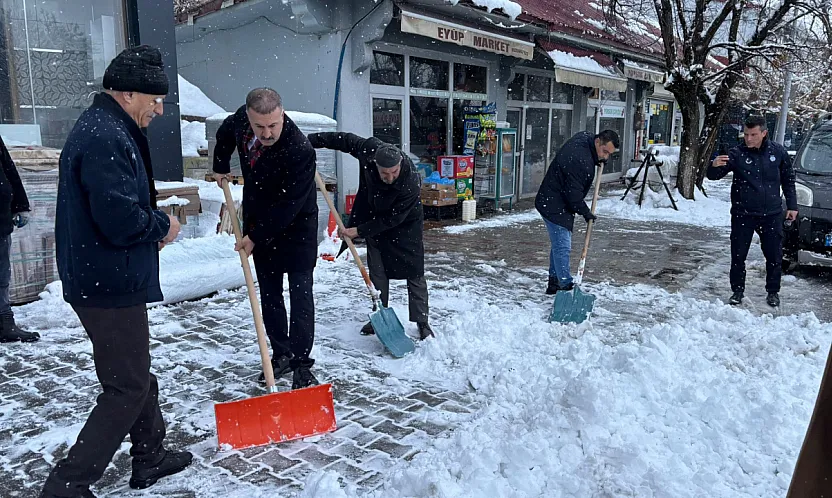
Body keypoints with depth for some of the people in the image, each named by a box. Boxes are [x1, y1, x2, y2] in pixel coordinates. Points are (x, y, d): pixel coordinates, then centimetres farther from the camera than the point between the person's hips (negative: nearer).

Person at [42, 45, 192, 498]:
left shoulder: (103, 128, 15)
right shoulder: (106, 138, -21)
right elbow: (120, 218, -29)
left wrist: (152, 223, 5)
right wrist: (162, 225, -10)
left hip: (103, 279, 11)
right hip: (110, 285, -11)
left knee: (138, 374, 21)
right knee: (127, 388, -1)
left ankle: (150, 456, 36)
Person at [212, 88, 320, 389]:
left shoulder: (300, 150, -32)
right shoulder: (242, 118, -12)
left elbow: (288, 205, -27)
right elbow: (225, 133, 15)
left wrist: (256, 237, -20)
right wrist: (221, 166, 14)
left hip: (295, 225, -6)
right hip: (259, 222, 6)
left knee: (300, 291, -8)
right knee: (269, 293, 10)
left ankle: (301, 365, -2)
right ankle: (281, 355, 22)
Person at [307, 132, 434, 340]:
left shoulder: (411, 184, -39)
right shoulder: (369, 149, -29)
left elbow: (392, 220, -29)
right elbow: (342, 139, -10)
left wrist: (359, 231, -25)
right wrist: (310, 140, -7)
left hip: (404, 224, -4)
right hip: (375, 218, 4)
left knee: (414, 273, -3)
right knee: (377, 272, 8)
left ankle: (422, 322, 7)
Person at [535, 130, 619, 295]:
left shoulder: (584, 137, 1)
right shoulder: (580, 161, -29)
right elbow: (573, 193, -25)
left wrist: (599, 159, 7)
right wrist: (585, 212, -10)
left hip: (551, 202, 11)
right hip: (555, 206, -11)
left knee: (559, 244, 17)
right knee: (562, 247, -10)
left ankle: (554, 282, 27)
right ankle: (565, 286, -7)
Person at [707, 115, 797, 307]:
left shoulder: (778, 152, 0)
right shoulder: (737, 154, -8)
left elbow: (788, 180, 11)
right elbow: (713, 176, -14)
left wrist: (792, 206, 9)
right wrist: (715, 166, -37)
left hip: (771, 214, 2)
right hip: (742, 214, -2)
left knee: (774, 255, 10)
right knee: (738, 255, 3)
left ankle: (773, 291, 27)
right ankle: (738, 290, 19)